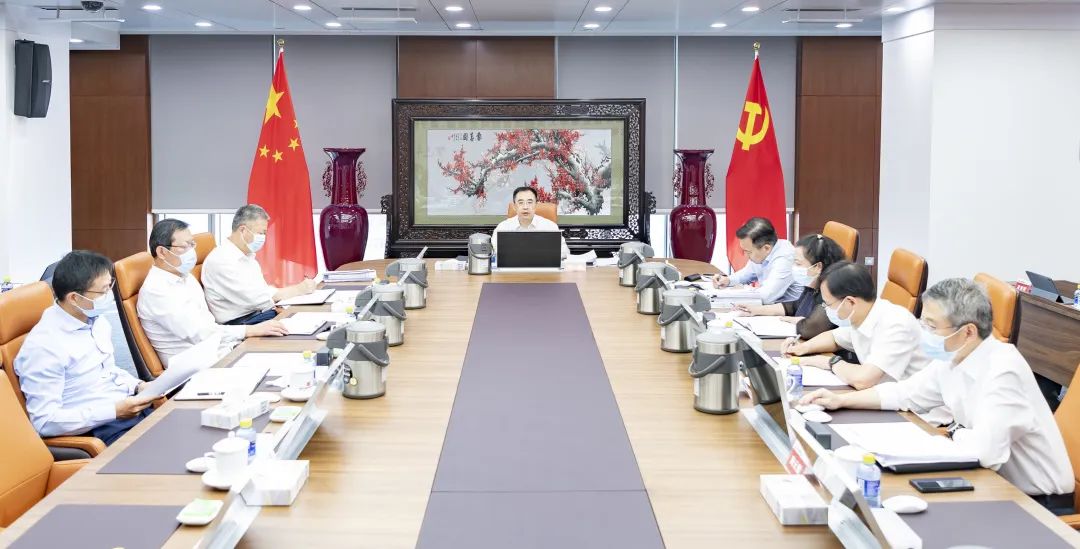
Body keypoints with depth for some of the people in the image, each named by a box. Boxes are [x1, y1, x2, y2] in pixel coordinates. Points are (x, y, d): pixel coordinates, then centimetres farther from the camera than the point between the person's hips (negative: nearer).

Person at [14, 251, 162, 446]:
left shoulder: (96, 320, 7)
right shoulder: (43, 345, -18)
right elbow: (44, 421, -18)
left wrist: (138, 386, 3)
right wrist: (114, 412, -21)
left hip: (129, 408, 8)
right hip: (98, 430, -8)